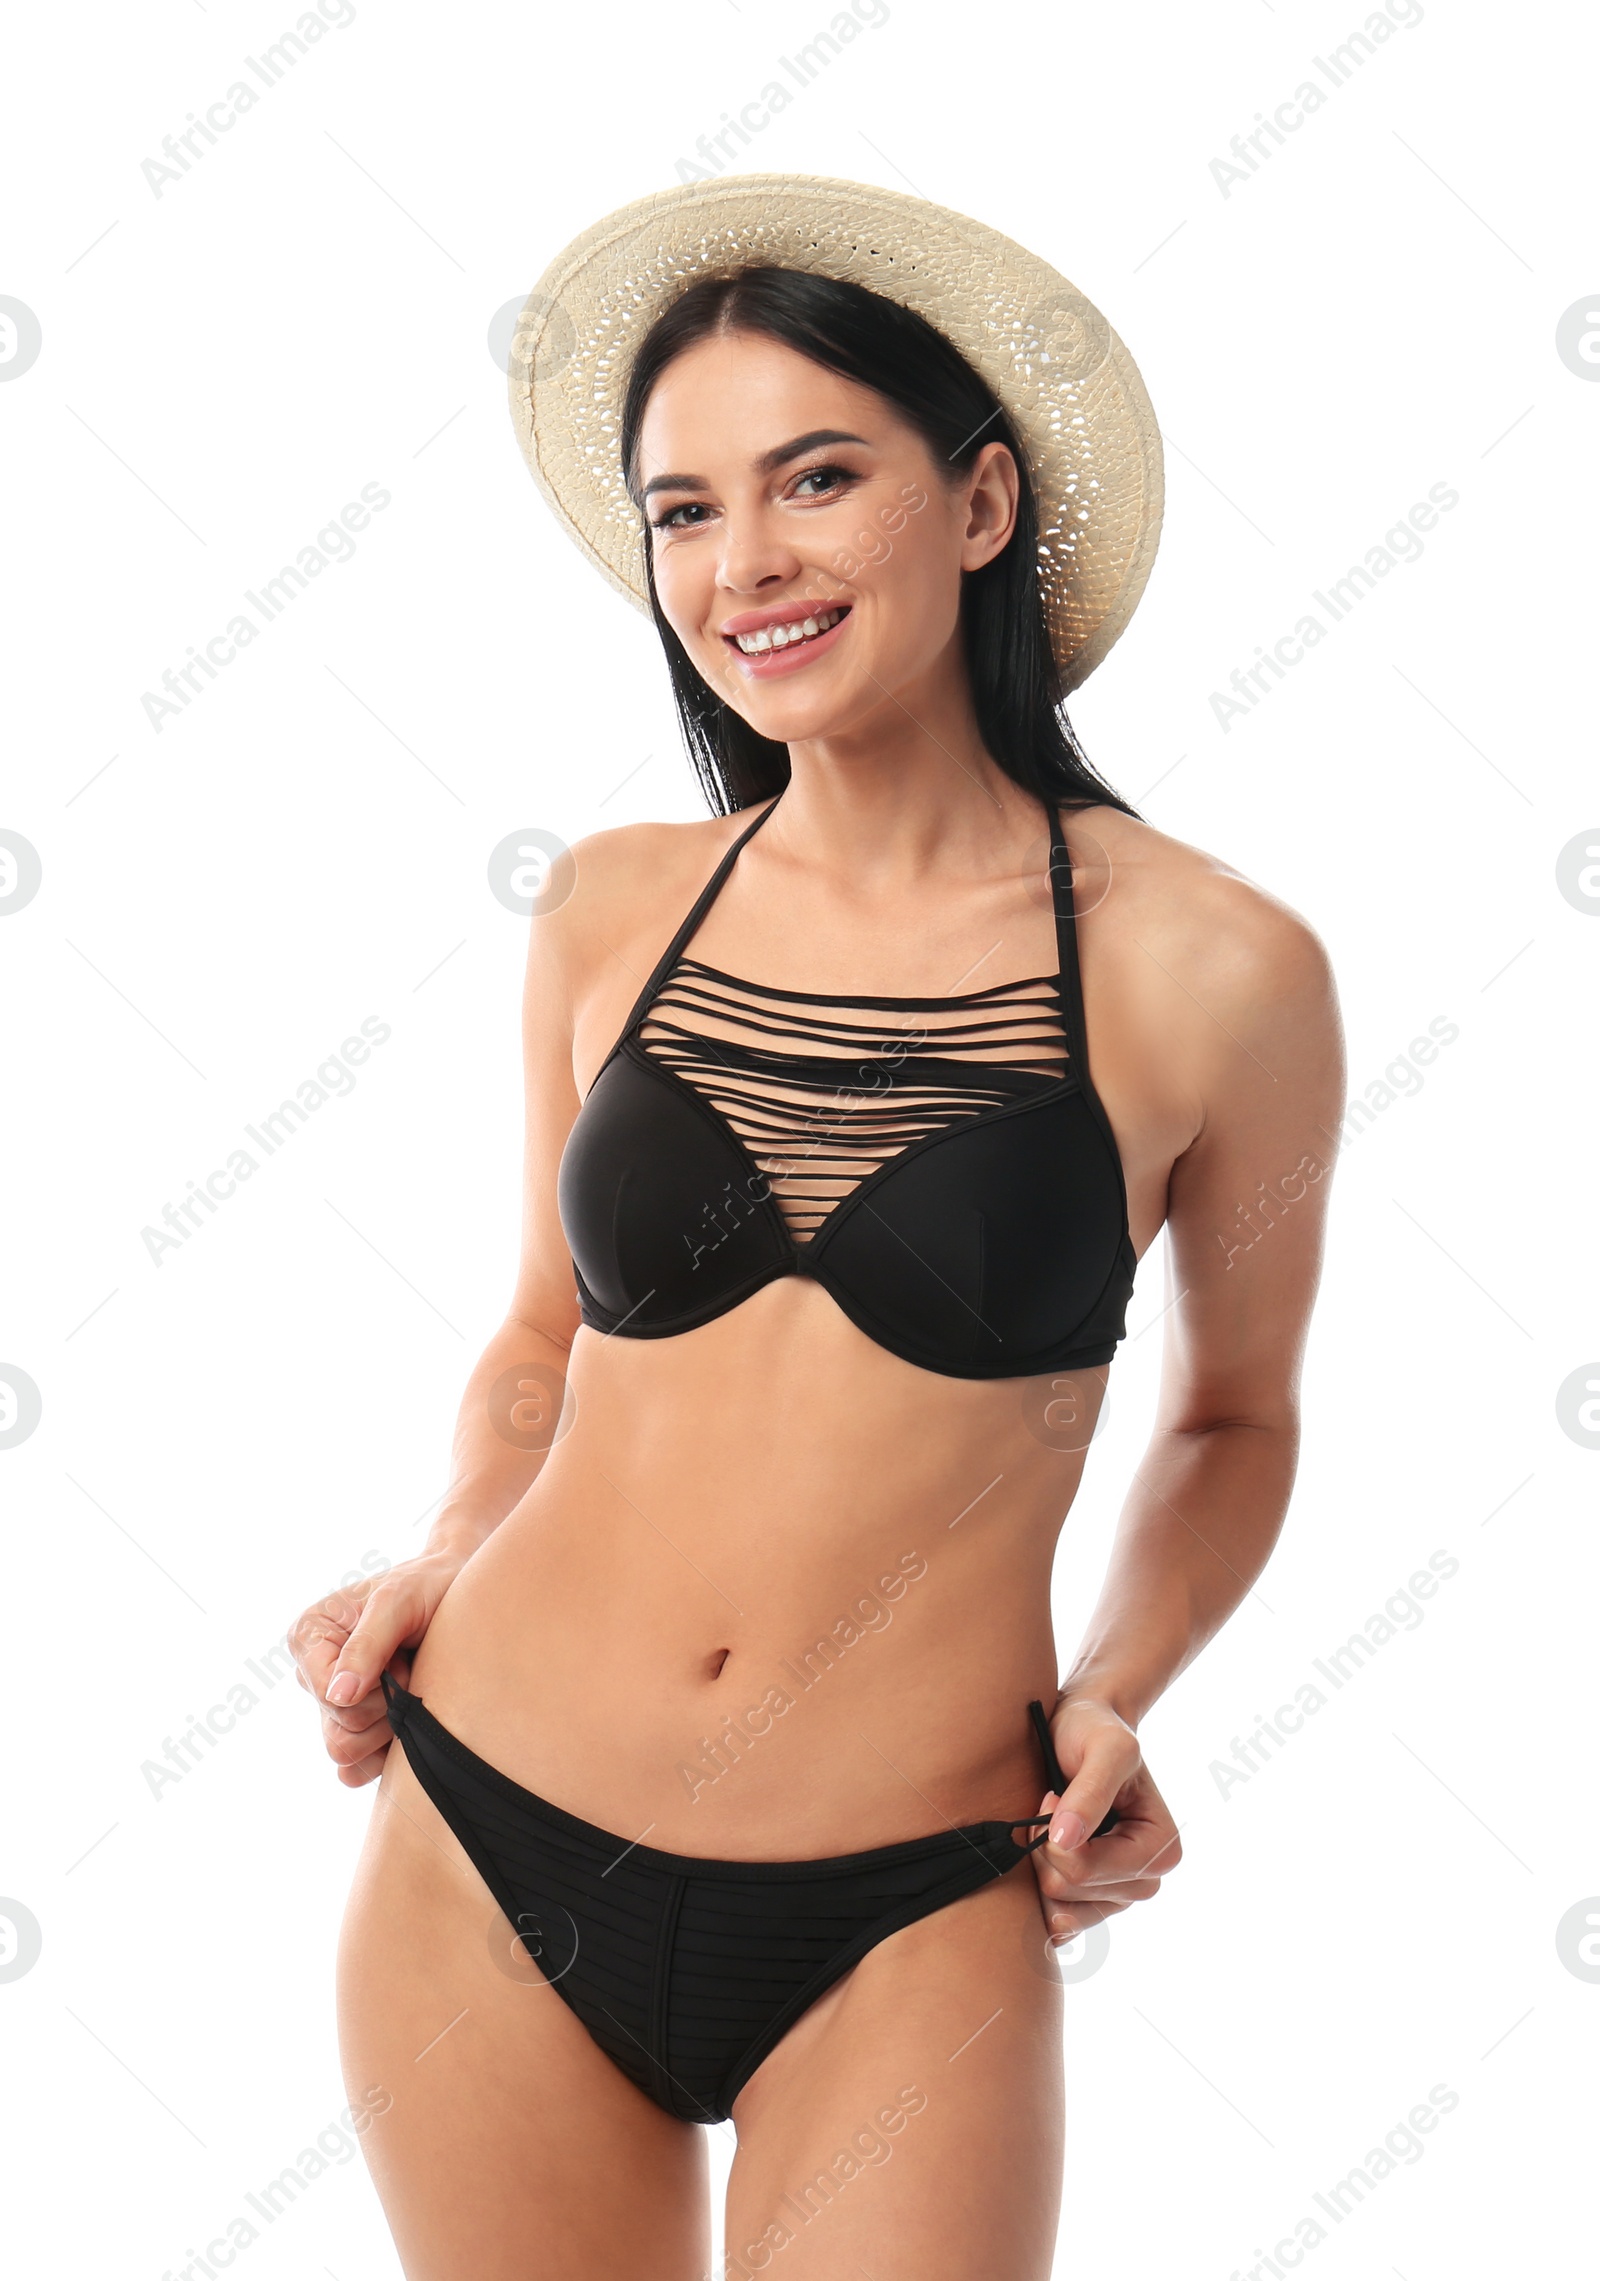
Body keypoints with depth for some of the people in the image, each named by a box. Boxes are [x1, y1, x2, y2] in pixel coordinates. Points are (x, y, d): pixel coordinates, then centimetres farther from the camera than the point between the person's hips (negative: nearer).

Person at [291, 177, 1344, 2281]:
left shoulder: (1206, 967, -8)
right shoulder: (612, 910, 1)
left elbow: (1231, 1418, 7)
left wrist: (1112, 1696, -7)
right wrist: (450, 1566, -3)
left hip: (900, 1928, -3)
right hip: (489, 1861, 3)